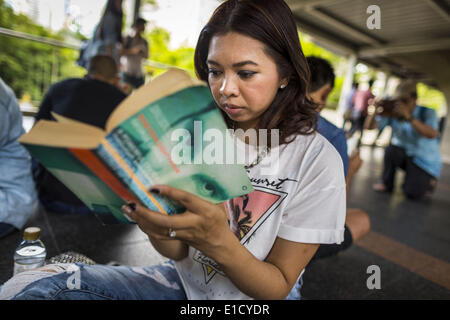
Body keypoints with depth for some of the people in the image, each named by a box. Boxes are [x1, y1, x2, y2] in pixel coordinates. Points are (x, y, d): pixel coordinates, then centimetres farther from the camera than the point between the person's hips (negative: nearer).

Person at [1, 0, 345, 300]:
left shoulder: (317, 160, -16)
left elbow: (278, 287, -12)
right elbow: (179, 251, -3)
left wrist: (217, 240, -31)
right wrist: (157, 223, -26)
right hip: (184, 281, 3)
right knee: (31, 287, -15)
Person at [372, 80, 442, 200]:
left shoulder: (427, 113, -18)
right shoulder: (393, 114, -11)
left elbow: (432, 134, -38)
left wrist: (409, 117, -45)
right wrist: (376, 111, -34)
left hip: (425, 161, -3)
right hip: (404, 154, 3)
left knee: (412, 193, -18)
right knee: (391, 149, -30)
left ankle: (427, 182, 19)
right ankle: (386, 184, -7)